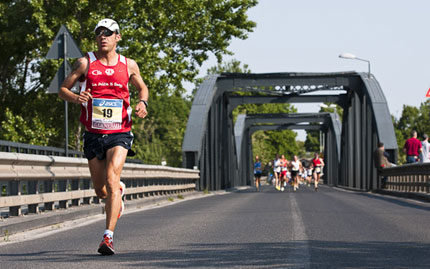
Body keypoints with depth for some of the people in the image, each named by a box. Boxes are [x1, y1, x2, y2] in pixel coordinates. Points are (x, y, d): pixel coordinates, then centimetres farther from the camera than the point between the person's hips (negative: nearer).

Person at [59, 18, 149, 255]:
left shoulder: (129, 65, 4)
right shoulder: (85, 63, 1)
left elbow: (142, 87, 21)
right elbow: (63, 89, 3)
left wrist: (143, 103, -1)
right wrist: (75, 98, -19)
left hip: (119, 134, -2)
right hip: (93, 135, 2)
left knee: (111, 181, -21)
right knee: (101, 191, 10)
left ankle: (108, 237, -23)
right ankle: (120, 192, 48)